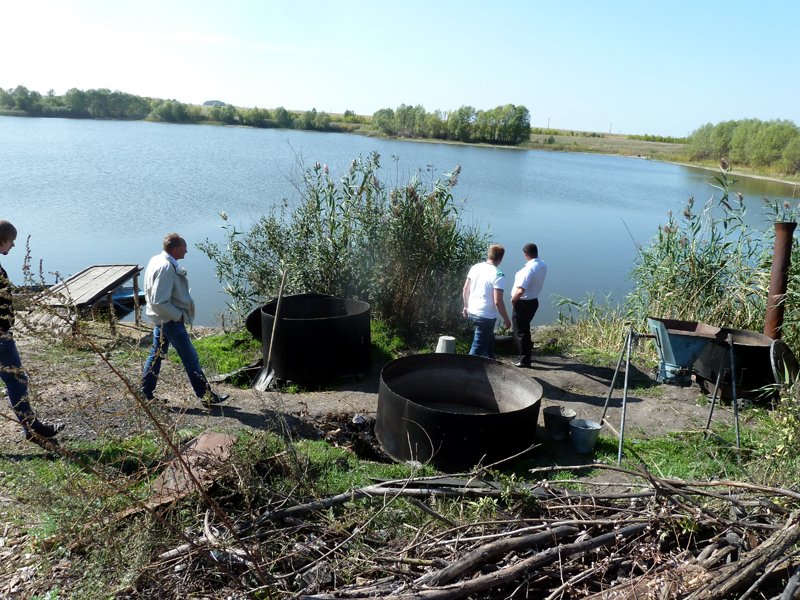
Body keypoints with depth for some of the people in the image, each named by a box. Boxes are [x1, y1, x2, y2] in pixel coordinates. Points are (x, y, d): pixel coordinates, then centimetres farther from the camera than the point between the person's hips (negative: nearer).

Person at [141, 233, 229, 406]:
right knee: (190, 357, -1)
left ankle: (146, 393, 28)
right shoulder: (167, 268, -26)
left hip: (162, 318, 10)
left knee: (156, 354, 18)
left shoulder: (157, 260, 6)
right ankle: (206, 395, 9)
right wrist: (179, 315, -17)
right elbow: (159, 302, -28)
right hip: (171, 320, -10)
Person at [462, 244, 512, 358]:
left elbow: (465, 289, 9)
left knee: (489, 339, 29)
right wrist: (506, 319, -8)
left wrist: (466, 306, 22)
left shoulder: (475, 267, 1)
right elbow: (498, 301, -21)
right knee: (477, 349, 1)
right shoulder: (498, 275, -18)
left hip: (472, 312, 8)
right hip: (486, 316, -8)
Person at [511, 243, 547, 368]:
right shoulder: (543, 265, 1)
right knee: (524, 329, 24)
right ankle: (525, 354, 37)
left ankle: (524, 360, 13)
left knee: (520, 332, 5)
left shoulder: (529, 269, -26)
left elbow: (520, 290, -31)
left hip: (523, 303, -9)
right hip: (534, 301, 9)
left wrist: (513, 300, -12)